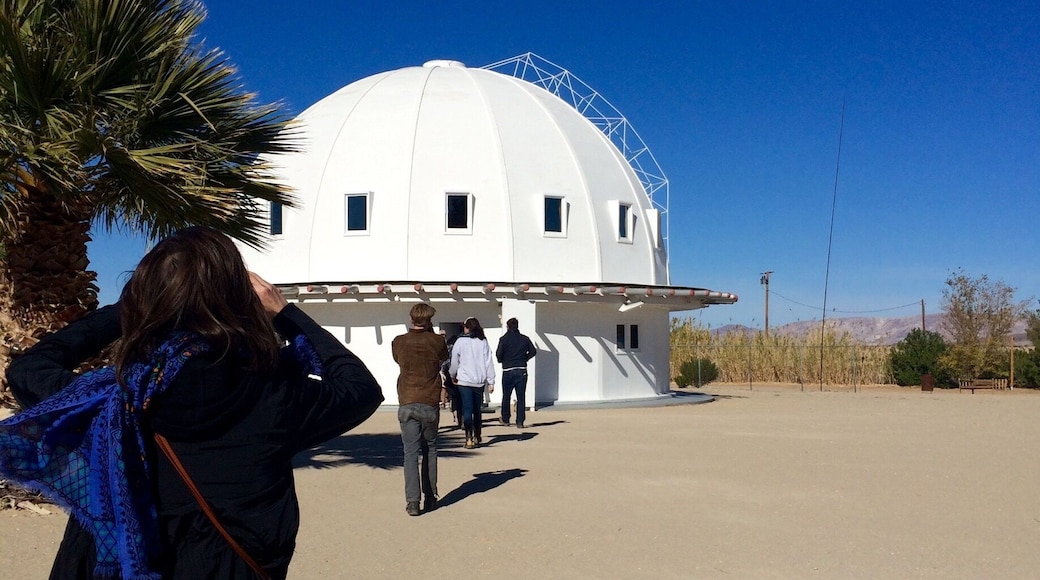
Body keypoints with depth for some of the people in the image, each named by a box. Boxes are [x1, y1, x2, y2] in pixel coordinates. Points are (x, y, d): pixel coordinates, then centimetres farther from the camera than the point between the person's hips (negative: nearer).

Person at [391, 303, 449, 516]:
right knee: (430, 450, 14)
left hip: (406, 403, 0)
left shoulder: (398, 342, 0)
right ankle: (430, 498, 18)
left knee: (410, 452, 1)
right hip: (430, 403, 0)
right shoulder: (437, 341, -3)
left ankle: (412, 501, -8)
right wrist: (431, 333, 20)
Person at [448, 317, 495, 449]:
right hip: (479, 381, 3)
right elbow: (489, 363, 1)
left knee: (467, 409, -3)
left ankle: (469, 438, -14)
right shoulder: (483, 342, 2)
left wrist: (453, 376, 22)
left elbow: (454, 361, 4)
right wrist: (491, 382, 5)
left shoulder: (460, 342, -4)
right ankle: (477, 437, 25)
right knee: (477, 409, 16)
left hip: (464, 380, -3)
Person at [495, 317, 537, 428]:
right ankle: (520, 422, -2)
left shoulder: (504, 339, -5)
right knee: (521, 397, 3)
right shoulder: (525, 338, 3)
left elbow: (498, 354, -11)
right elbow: (533, 351, 4)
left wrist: (501, 361, 9)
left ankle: (505, 420, 23)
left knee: (506, 397, 14)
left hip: (508, 371, -1)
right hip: (522, 371, 2)